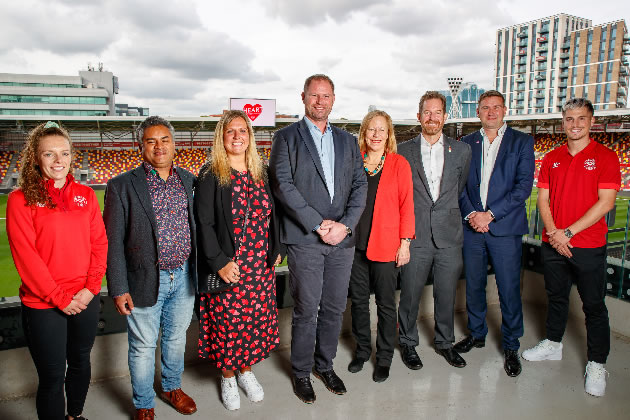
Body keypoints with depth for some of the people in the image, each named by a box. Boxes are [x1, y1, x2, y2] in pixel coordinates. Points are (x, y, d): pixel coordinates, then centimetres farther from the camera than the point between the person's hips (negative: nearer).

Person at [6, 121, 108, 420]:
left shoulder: (85, 195, 3)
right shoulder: (21, 199, -8)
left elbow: (99, 242, 2)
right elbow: (25, 256, -12)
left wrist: (91, 287, -8)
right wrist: (59, 297, -14)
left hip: (86, 300, 4)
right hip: (43, 305, -4)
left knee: (81, 363, 20)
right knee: (52, 377, 7)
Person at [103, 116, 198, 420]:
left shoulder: (189, 180, 3)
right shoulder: (121, 186, -9)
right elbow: (113, 242, -8)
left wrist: (200, 271, 9)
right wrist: (118, 289, -11)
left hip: (183, 279, 4)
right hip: (145, 281, -3)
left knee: (176, 338, 21)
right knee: (143, 347, 12)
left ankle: (172, 387, 46)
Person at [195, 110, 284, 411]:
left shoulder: (260, 174, 6)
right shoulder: (210, 176, -9)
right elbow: (203, 223, -12)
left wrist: (275, 249, 7)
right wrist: (219, 262, -18)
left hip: (261, 267, 5)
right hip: (227, 269, -4)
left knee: (256, 320, 14)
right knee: (227, 323, 8)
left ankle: (246, 371, 37)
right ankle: (228, 378, 32)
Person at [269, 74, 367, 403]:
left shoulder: (347, 141, 15)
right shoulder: (286, 137, 2)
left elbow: (360, 185, 8)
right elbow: (283, 185, -9)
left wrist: (345, 225, -7)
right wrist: (318, 224, -14)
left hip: (342, 239, 4)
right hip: (304, 240, -4)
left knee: (334, 308, 13)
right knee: (306, 310, 5)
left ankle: (325, 365, 34)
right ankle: (301, 372, 25)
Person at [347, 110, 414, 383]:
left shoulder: (399, 164, -2)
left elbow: (406, 205, -2)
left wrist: (405, 242, -7)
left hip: (385, 245, -2)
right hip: (355, 244, 3)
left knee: (385, 304, 9)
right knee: (358, 300, 14)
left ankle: (384, 357, 28)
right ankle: (362, 350, 34)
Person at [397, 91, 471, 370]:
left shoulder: (461, 150, 6)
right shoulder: (404, 151, 2)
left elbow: (462, 189, 15)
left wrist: (446, 212, 13)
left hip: (449, 235, 2)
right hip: (415, 235, -1)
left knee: (447, 294, 13)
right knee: (410, 294, 7)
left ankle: (444, 342, 34)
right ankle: (408, 342, 28)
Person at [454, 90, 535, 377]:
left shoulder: (522, 142, 2)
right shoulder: (466, 144, 10)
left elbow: (523, 185, -7)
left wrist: (489, 214, -14)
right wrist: (470, 214, -10)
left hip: (505, 227, -2)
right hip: (472, 226, 3)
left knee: (509, 289, 2)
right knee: (473, 285, 13)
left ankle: (511, 346, 21)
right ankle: (476, 333, 33)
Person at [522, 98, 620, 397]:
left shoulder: (605, 157, -4)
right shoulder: (551, 158, 8)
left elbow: (606, 203, -11)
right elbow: (543, 199, 6)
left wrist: (568, 232, -15)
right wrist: (553, 232, -9)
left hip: (588, 245, -4)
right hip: (552, 244, 4)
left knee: (594, 305, 5)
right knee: (556, 296, 17)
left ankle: (596, 365, 19)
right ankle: (553, 344, 35)